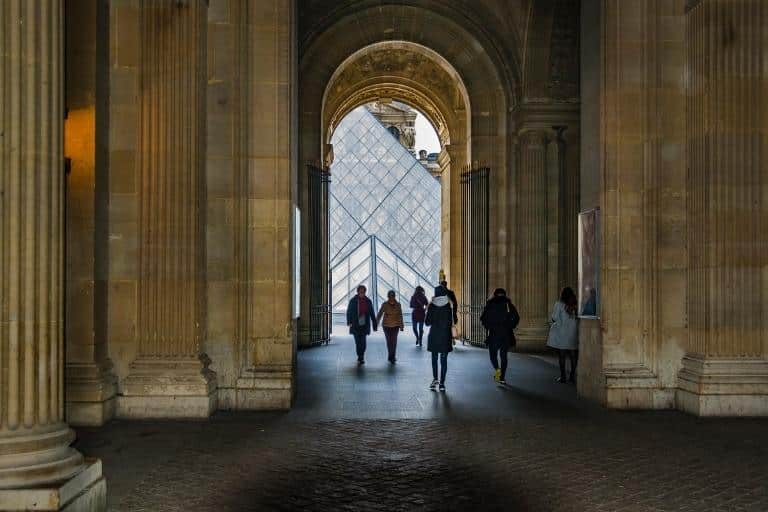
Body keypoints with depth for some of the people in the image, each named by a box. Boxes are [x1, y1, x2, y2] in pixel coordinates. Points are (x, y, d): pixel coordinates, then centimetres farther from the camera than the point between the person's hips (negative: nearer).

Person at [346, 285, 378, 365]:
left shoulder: (368, 301, 4)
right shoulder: (353, 301, -1)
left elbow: (372, 314, 9)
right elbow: (349, 312, 1)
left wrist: (375, 324, 8)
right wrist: (349, 322, -12)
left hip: (364, 325, 1)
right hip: (355, 325, -1)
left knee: (363, 342, -8)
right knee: (358, 342, 0)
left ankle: (361, 357, 6)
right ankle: (360, 357, 13)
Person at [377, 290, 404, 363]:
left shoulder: (398, 305, 0)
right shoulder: (385, 305, -4)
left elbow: (400, 316, 6)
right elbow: (380, 314, -4)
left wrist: (401, 325, 8)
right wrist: (376, 323, -10)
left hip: (395, 325, 0)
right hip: (386, 325, 0)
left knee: (394, 341, -10)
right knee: (389, 341, 4)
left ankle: (391, 357, -8)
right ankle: (391, 357, 16)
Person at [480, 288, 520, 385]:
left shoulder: (489, 304, 3)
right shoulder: (508, 304, 5)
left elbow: (483, 318, -3)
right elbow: (516, 318, -2)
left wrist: (488, 327, 10)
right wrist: (510, 327, 9)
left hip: (493, 333, -1)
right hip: (506, 334, 1)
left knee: (493, 353, 10)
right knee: (504, 355, 10)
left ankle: (497, 369, -18)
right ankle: (502, 377, 7)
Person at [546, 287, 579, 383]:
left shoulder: (559, 304, -9)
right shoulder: (576, 305, -2)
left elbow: (554, 319, -8)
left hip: (561, 334, -3)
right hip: (573, 333, 3)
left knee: (561, 355, 3)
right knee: (573, 355, 9)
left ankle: (563, 376, 3)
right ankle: (572, 376, 12)